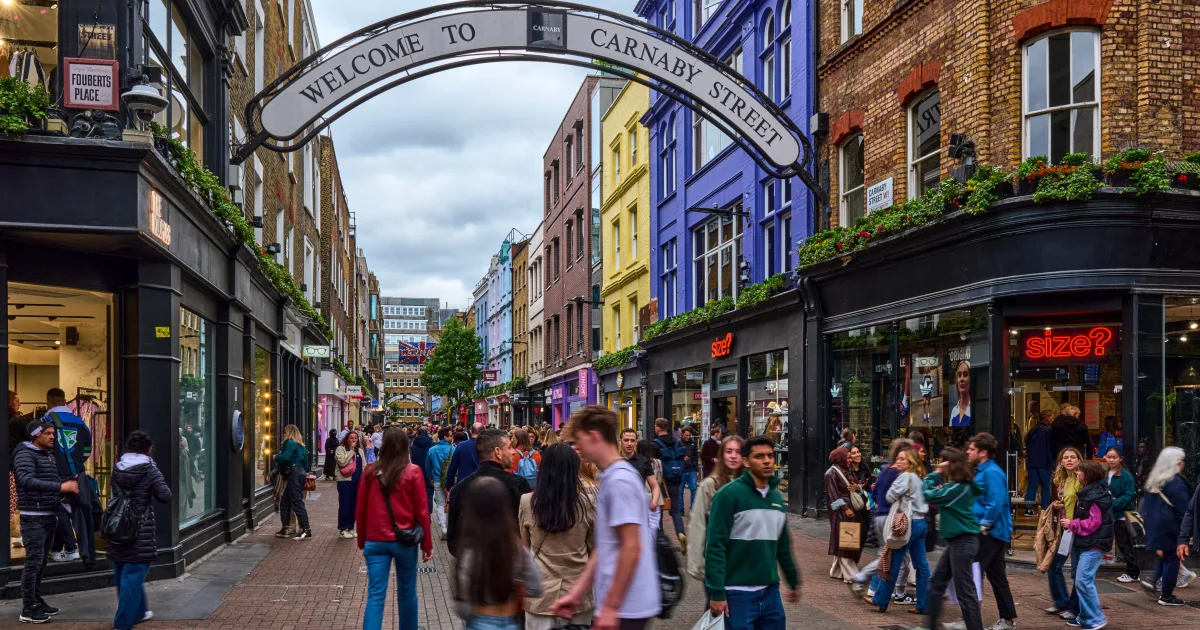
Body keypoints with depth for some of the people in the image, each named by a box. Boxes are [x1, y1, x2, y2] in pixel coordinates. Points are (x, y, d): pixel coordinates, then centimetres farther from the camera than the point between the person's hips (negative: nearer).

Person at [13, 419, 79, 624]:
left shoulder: (49, 454, 14)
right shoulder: (25, 454, -12)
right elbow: (27, 481, -28)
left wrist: (69, 484, 1)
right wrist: (62, 487, -33)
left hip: (49, 516, 8)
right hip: (33, 517, -8)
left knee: (41, 562, 14)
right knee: (33, 562, -8)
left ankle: (37, 601, 23)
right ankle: (28, 609, -3)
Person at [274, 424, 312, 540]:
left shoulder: (290, 443, -9)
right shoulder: (300, 445, 20)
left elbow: (285, 458, -22)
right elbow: (305, 462, 20)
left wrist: (276, 457, -4)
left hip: (294, 474, -10)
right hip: (300, 473, 10)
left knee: (297, 503, -9)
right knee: (284, 501, 15)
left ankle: (306, 530, -11)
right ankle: (286, 529, 17)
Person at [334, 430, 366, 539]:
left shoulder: (360, 450, 15)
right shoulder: (340, 449, -3)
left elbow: (364, 465, 17)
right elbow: (342, 462, -19)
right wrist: (351, 451, -15)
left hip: (357, 481, 6)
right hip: (345, 481, -6)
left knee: (353, 505, 9)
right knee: (344, 505, -2)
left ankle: (350, 527, 19)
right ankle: (342, 529, 5)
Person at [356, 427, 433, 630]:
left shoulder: (370, 472, -1)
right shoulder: (413, 472, -7)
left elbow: (360, 510, 5)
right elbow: (422, 512, -5)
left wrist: (362, 541, 18)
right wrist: (427, 544, 5)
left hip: (375, 541, 1)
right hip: (405, 541, -1)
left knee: (375, 595, 0)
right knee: (407, 593, 15)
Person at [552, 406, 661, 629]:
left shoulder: (619, 480, -17)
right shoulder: (611, 477, 12)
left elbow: (632, 548, -21)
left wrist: (611, 606, -19)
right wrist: (576, 593, 13)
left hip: (625, 606, -9)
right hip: (618, 603, 9)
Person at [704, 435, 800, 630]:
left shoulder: (777, 497, 11)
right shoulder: (729, 495, -11)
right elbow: (715, 546, -14)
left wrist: (793, 582, 24)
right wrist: (716, 592, -18)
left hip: (770, 592, 7)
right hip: (738, 593, -6)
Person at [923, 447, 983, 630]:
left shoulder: (958, 487, -20)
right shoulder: (959, 485, 9)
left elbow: (929, 496, -16)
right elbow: (937, 493, 14)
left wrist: (935, 474, -7)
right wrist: (938, 475, 4)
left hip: (963, 541, -11)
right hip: (956, 541, 11)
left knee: (965, 591, -5)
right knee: (936, 582, 16)